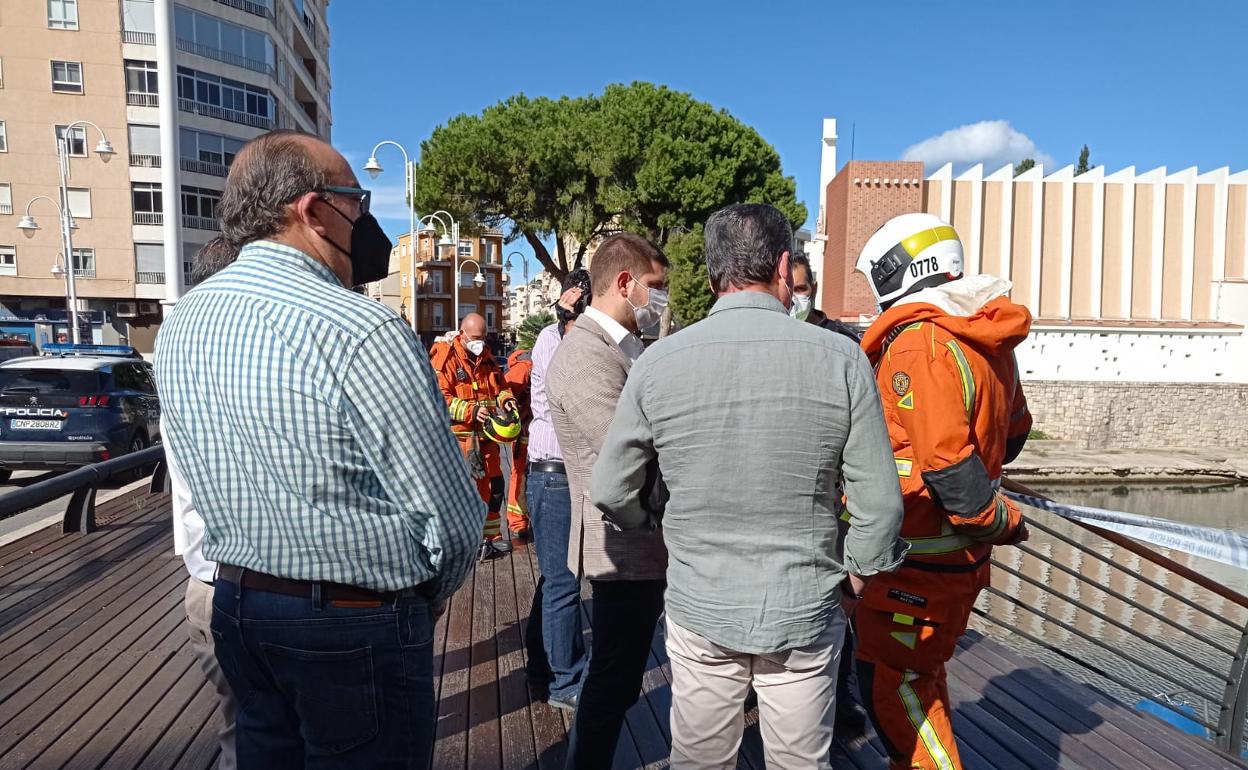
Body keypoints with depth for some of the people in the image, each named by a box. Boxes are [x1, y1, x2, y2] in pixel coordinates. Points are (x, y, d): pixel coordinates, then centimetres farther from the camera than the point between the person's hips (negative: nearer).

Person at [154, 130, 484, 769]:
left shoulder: (179, 325, 1)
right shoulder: (362, 332, -24)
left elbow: (207, 484, 10)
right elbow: (451, 517, -20)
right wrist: (426, 594, -1)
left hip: (234, 603, 7)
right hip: (356, 627, -7)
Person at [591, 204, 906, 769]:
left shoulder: (658, 362, -10)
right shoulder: (840, 358, -12)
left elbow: (612, 491, -3)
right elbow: (880, 503, -10)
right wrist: (854, 581, 7)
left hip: (699, 607, 1)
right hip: (806, 611, 0)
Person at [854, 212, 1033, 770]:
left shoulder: (918, 342, -22)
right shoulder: (987, 337, 6)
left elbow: (948, 464, -26)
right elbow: (1013, 434, 17)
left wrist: (1000, 522, -12)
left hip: (918, 559, -9)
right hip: (961, 556, 9)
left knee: (891, 683, 5)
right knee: (920, 672, 24)